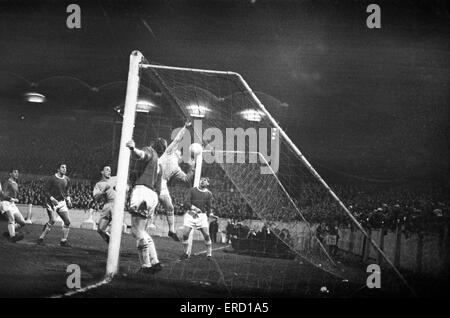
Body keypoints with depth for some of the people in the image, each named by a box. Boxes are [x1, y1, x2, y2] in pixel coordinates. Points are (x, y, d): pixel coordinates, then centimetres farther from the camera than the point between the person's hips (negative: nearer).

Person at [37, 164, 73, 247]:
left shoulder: (67, 179, 8)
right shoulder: (52, 178, -10)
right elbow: (45, 191, -9)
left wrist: (68, 200, 6)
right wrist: (52, 198, -20)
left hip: (62, 202, 6)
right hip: (51, 202, -6)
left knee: (67, 221, 0)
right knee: (52, 221, -18)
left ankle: (64, 241, 11)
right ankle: (41, 238, -6)